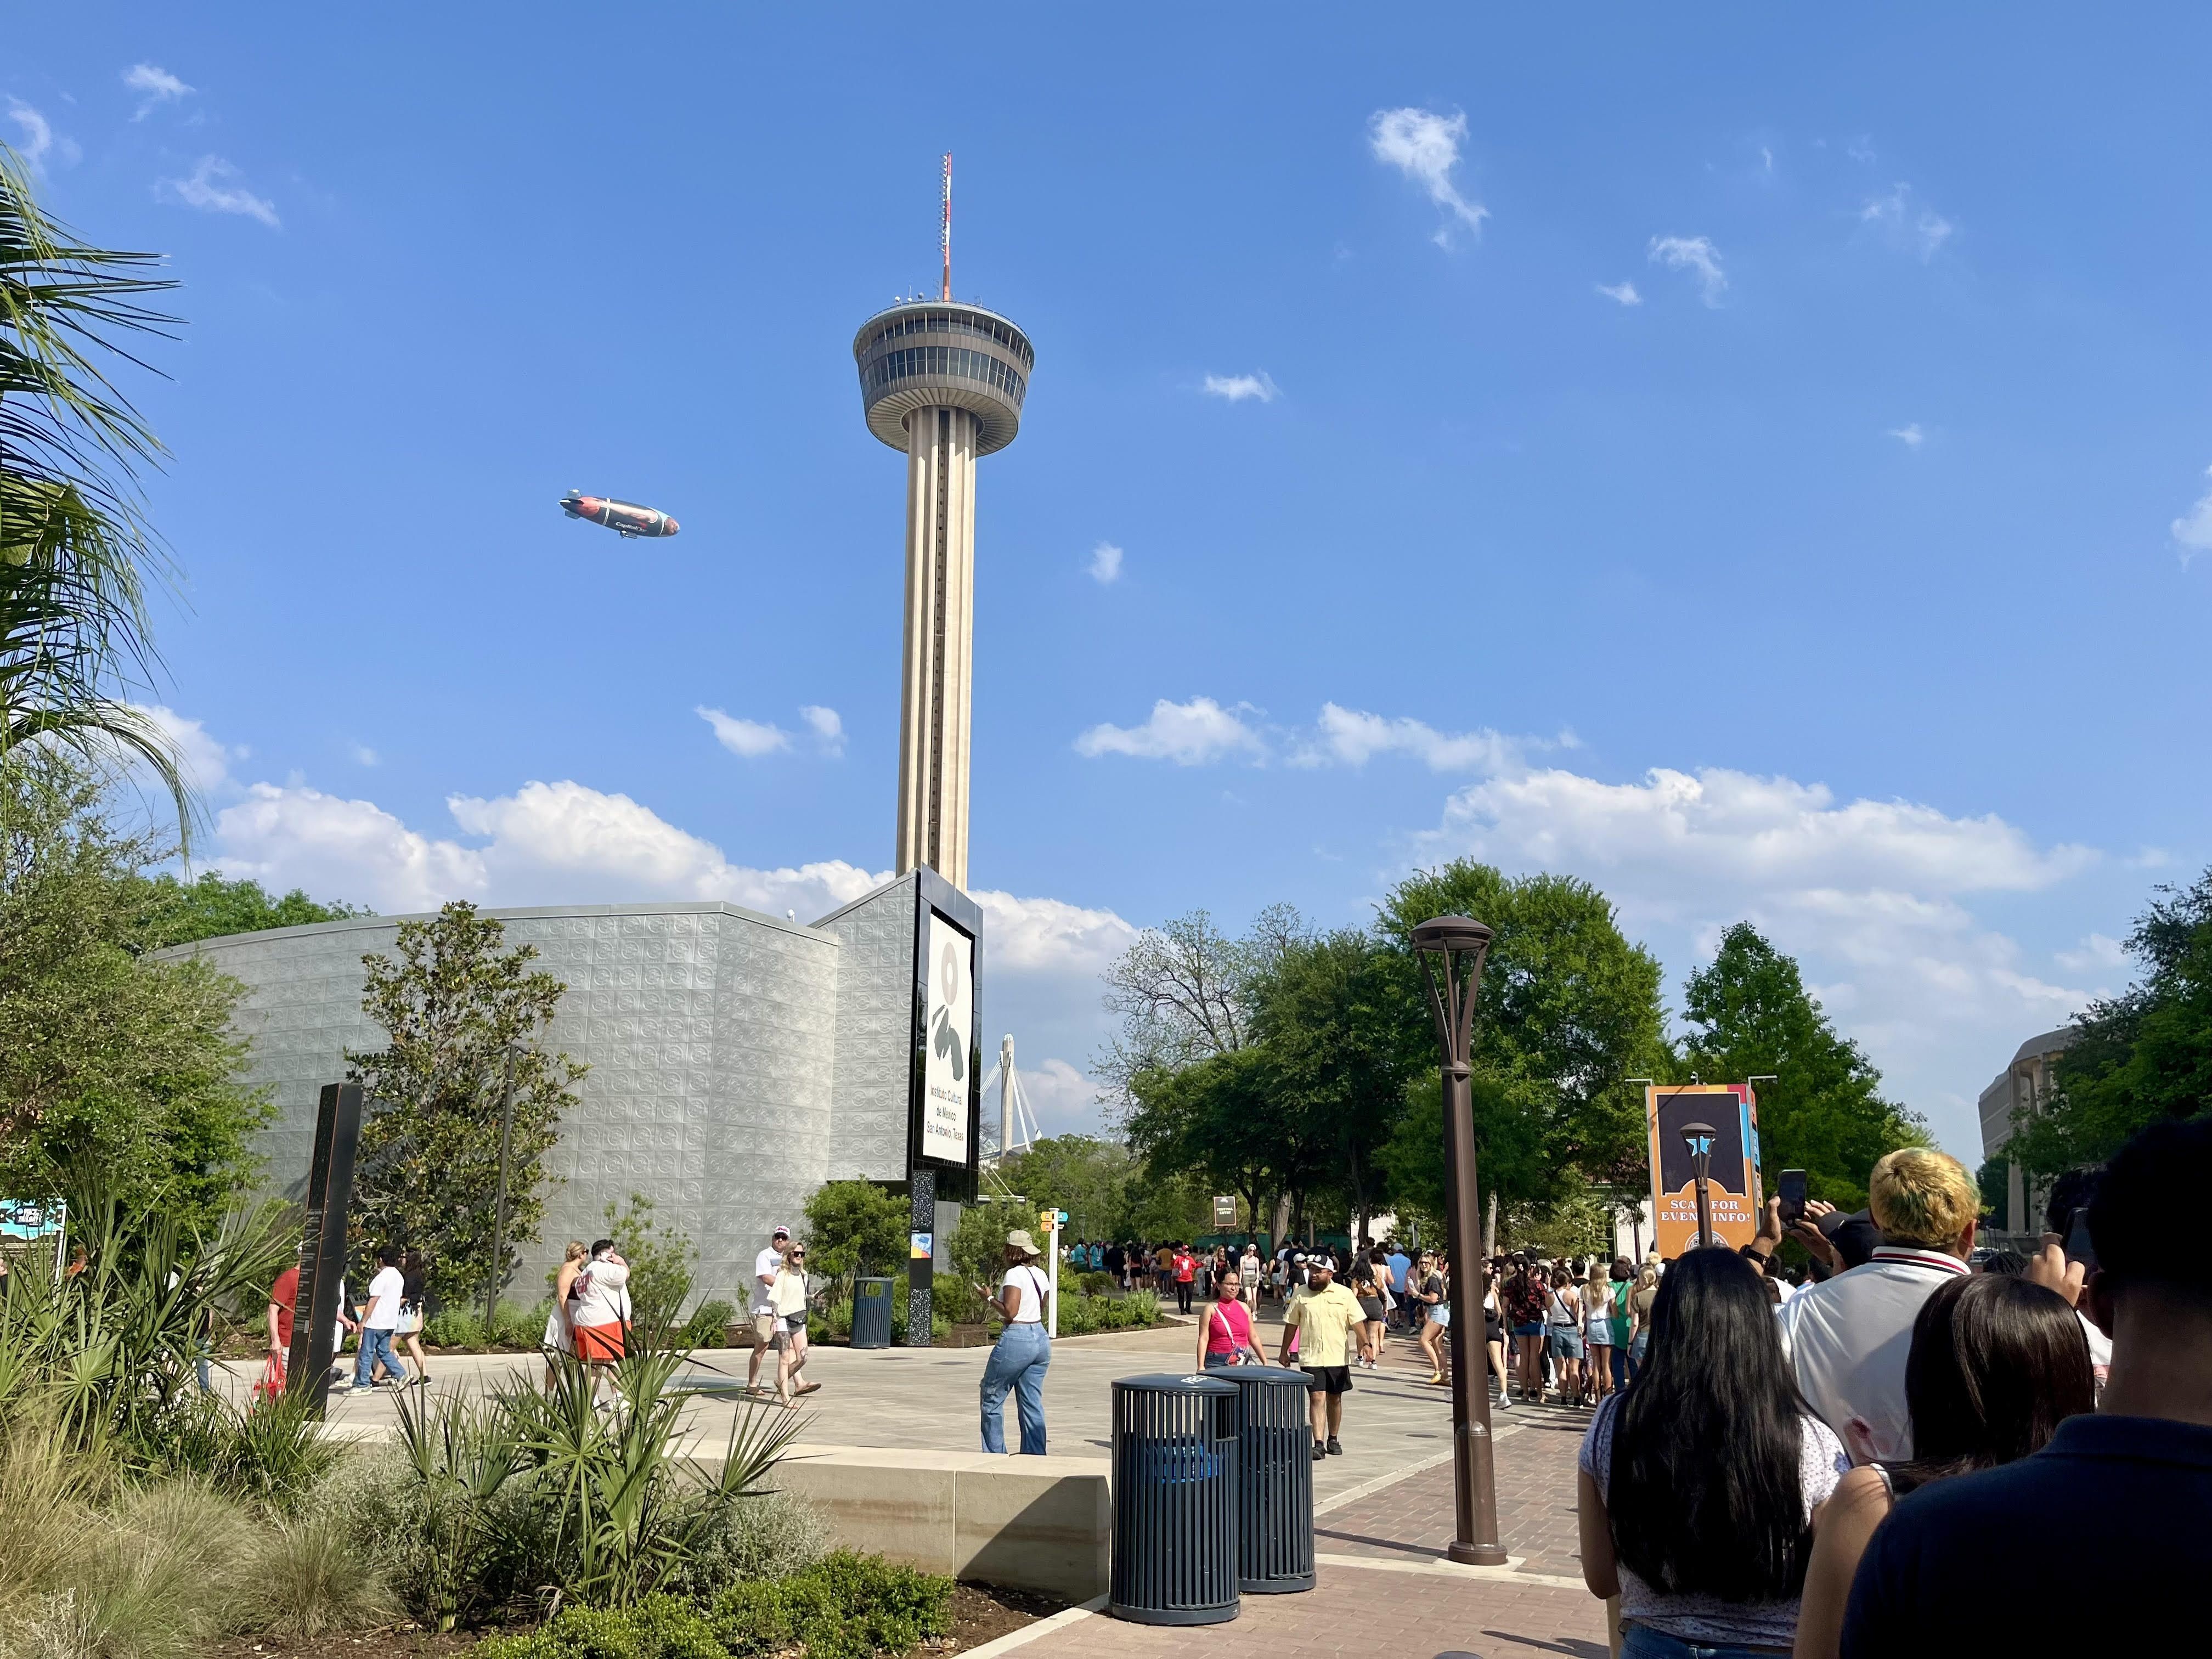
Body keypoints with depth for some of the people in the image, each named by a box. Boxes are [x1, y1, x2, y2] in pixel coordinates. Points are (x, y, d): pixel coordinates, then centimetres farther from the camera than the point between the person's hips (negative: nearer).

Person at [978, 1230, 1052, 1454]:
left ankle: (995, 1455, 11)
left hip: (1016, 1339, -8)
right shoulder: (1041, 1275, 11)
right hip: (1040, 1338, 8)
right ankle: (1036, 1456, 7)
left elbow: (1010, 1312, -20)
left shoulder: (1014, 1274, -13)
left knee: (992, 1397, 8)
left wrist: (989, 1298, -5)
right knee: (1033, 1404, 10)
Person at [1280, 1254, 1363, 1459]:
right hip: (1311, 1357, -1)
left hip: (1338, 1357, 1)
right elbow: (1291, 1324, 9)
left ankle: (1332, 1439, 29)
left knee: (1334, 1399, 13)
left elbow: (1356, 1322, -3)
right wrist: (1284, 1352, 12)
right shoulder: (1301, 1295, 3)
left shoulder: (1345, 1294, 0)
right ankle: (1319, 1444, -14)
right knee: (1317, 1398, -11)